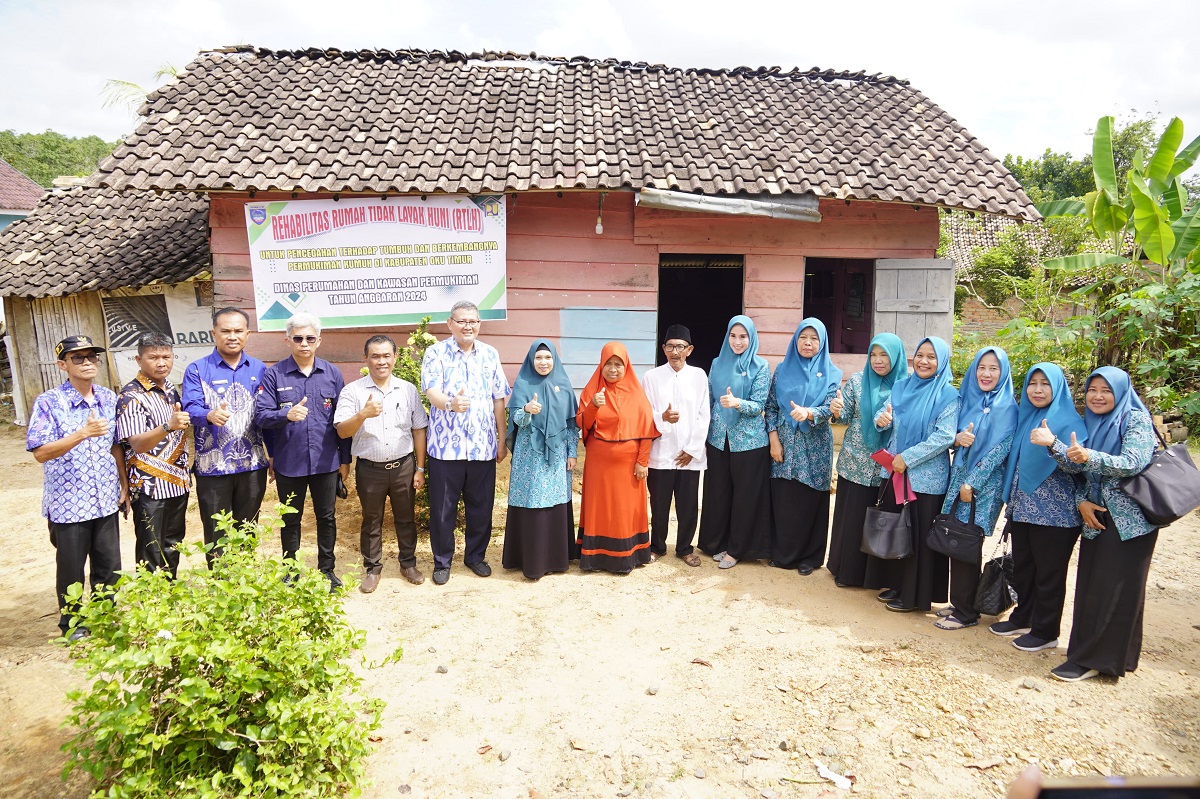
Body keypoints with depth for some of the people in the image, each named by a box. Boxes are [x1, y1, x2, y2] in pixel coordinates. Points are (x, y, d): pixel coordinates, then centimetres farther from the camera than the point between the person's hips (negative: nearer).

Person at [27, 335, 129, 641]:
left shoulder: (109, 399, 3)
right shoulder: (48, 403, -12)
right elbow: (40, 453, -17)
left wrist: (124, 484, 8)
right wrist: (83, 433, -29)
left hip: (106, 500, 4)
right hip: (68, 503, -4)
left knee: (109, 565, 13)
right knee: (71, 568, 13)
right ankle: (72, 624, 32)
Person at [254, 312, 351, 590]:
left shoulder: (332, 374, 1)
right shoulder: (273, 375, -5)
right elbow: (261, 415, -11)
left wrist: (345, 459, 4)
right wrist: (287, 414, -32)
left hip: (326, 461, 1)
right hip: (289, 463, -1)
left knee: (326, 517, 13)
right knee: (290, 520, 14)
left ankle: (327, 570, 29)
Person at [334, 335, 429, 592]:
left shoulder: (408, 390, 2)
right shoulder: (352, 391, -5)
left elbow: (419, 431, 6)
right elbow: (342, 431, -13)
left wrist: (420, 468, 5)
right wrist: (363, 414, -32)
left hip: (403, 466, 2)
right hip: (369, 468, -1)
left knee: (405, 518, 13)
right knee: (371, 520, 12)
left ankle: (408, 563, 31)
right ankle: (372, 568, 28)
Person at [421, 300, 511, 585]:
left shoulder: (490, 355, 7)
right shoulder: (436, 353, -3)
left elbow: (498, 400, 10)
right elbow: (431, 392, -17)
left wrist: (502, 440, 9)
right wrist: (450, 403, -39)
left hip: (483, 446, 3)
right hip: (445, 445, -3)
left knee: (481, 506, 11)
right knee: (442, 508, 7)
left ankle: (476, 556, 31)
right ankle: (442, 561, 24)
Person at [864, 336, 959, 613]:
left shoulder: (948, 395, -8)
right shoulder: (901, 387, 7)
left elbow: (944, 436, -16)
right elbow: (886, 418, 4)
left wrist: (907, 458, -18)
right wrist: (881, 420, -21)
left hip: (926, 477, -5)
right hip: (893, 471, 5)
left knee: (919, 535, 3)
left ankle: (915, 595, 16)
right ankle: (895, 583, 29)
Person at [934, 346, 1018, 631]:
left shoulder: (1007, 407, -8)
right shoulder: (966, 399, 10)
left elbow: (1000, 449, -13)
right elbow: (951, 435, 12)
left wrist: (972, 483, -15)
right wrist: (958, 438, -13)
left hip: (984, 485, -5)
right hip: (958, 478, 6)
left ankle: (966, 612, 9)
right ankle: (959, 603, 21)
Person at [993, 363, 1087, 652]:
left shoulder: (1070, 421, -9)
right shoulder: (1025, 417, 10)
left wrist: (1052, 443, -38)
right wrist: (1011, 500, 14)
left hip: (1054, 512, -6)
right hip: (1022, 508, 6)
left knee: (1049, 573, 4)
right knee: (1022, 567, 15)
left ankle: (1045, 632, 16)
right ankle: (1022, 619, 29)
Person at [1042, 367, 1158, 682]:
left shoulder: (1135, 419, -6)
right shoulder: (1089, 423, 11)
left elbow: (1134, 463, -20)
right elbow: (1077, 467, 7)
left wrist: (1090, 457, -36)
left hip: (1129, 519, -6)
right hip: (1096, 516, 6)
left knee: (1113, 588, -4)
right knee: (1090, 586, 7)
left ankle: (1092, 659, 2)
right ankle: (1089, 653, 18)